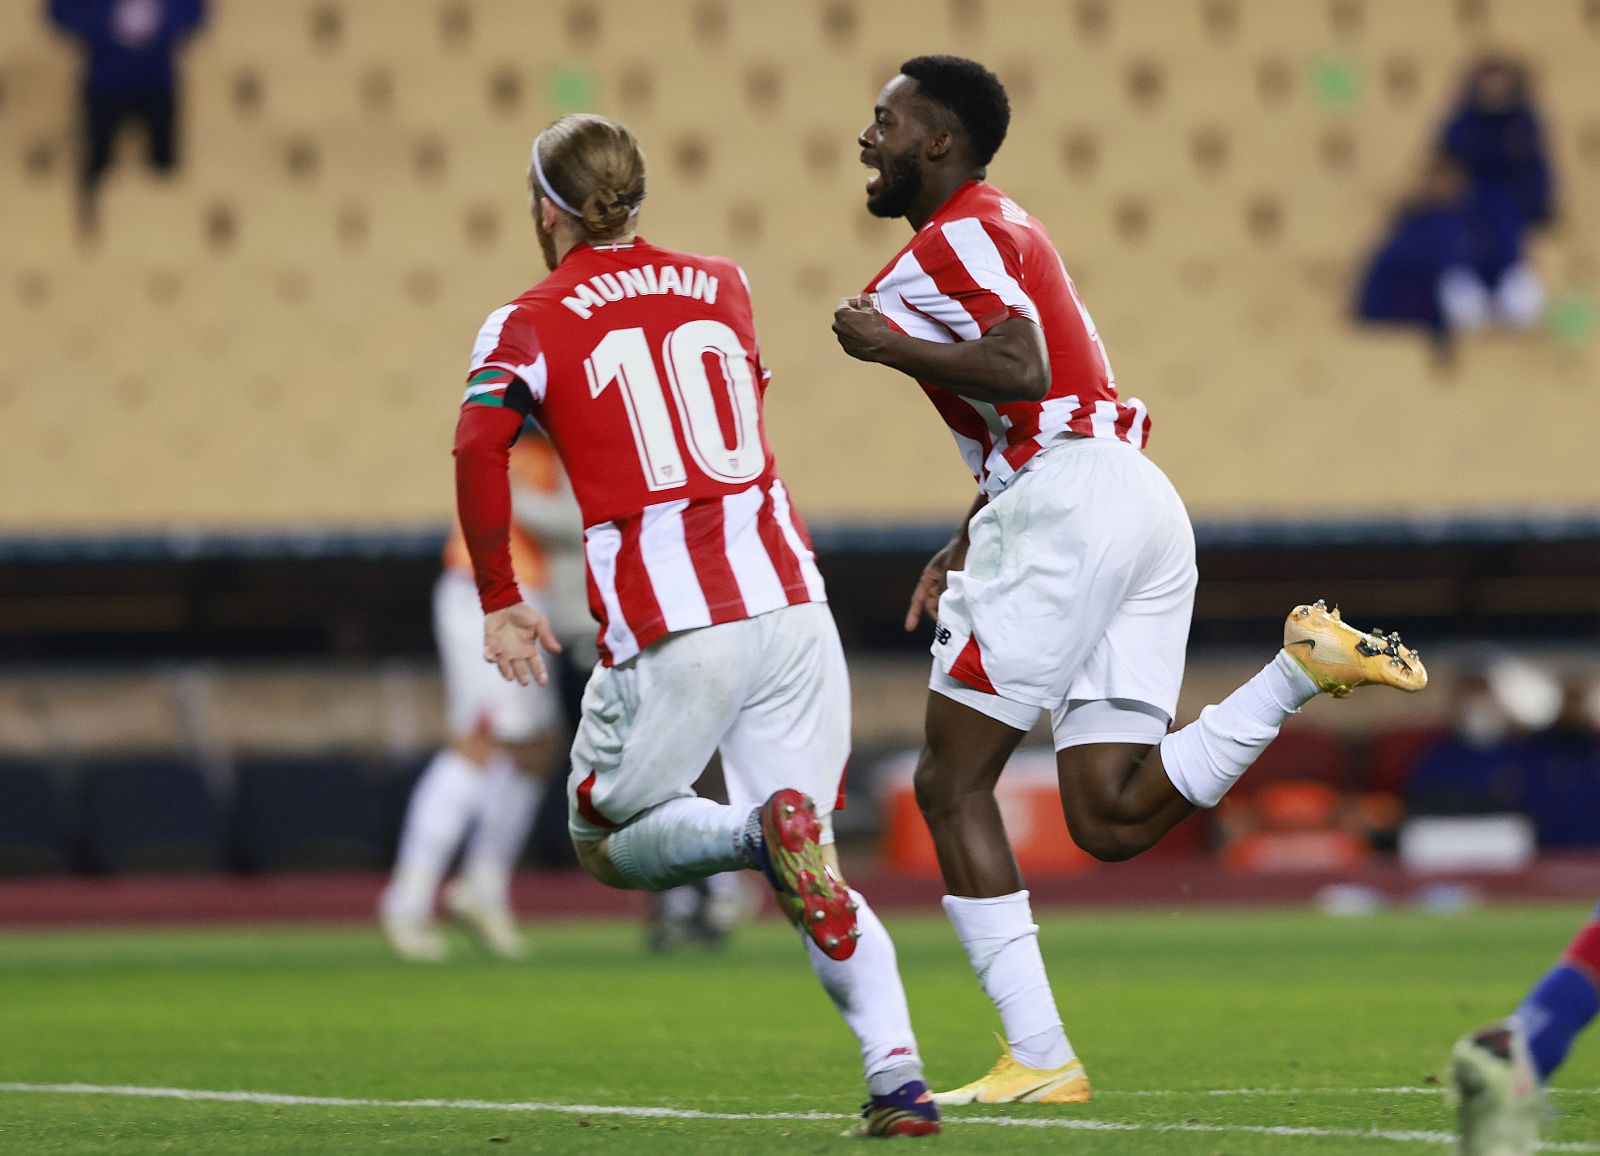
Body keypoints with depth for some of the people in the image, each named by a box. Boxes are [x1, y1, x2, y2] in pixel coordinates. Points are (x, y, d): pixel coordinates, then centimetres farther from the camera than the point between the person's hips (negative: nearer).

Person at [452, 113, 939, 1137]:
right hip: (791, 602, 4)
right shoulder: (720, 285, 17)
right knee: (818, 879, 11)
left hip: (671, 630, -4)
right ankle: (899, 1075, -10)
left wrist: (499, 601, -6)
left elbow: (479, 445, -14)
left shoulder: (530, 325, 4)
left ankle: (759, 831, -16)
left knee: (606, 839, 16)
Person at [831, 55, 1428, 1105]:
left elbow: (1020, 371, -21)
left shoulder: (957, 239, -4)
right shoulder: (1002, 230, 26)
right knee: (1112, 820, 3)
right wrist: (959, 554, 27)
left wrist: (885, 345, -8)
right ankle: (1306, 666, -8)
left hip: (1068, 508, -9)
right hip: (1145, 506, 9)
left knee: (952, 781, -1)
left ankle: (1040, 1058, -6)